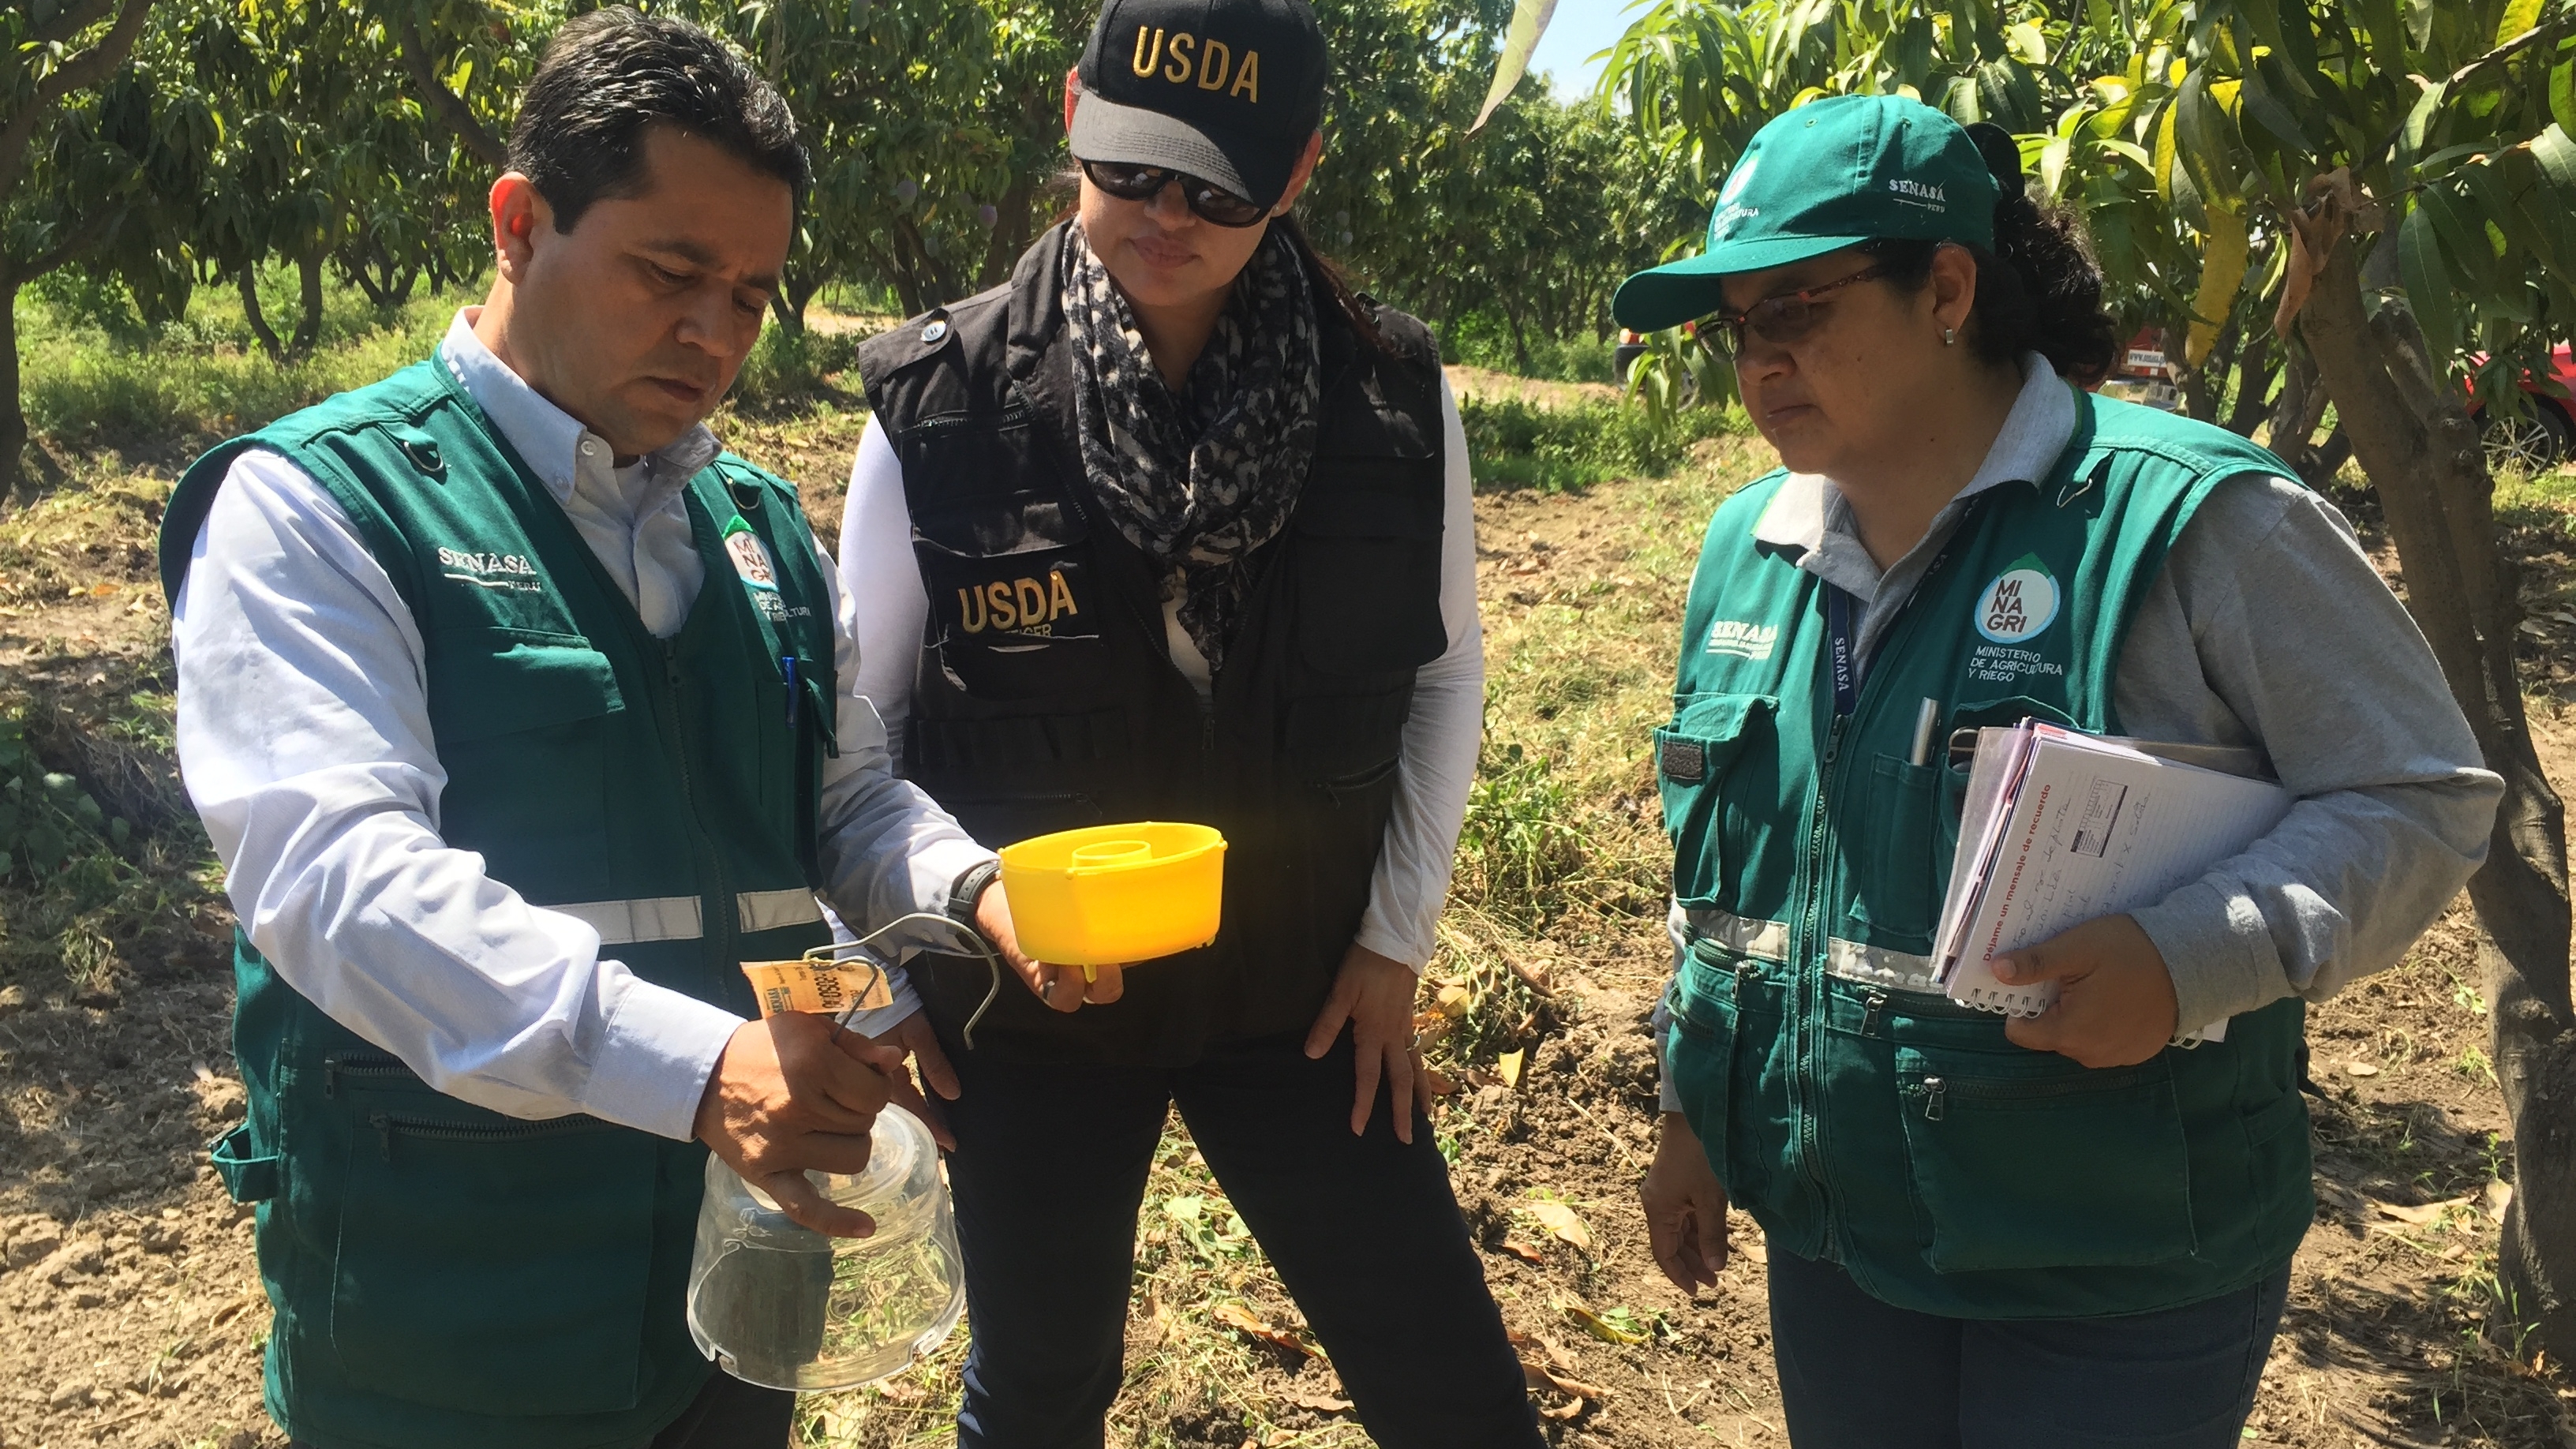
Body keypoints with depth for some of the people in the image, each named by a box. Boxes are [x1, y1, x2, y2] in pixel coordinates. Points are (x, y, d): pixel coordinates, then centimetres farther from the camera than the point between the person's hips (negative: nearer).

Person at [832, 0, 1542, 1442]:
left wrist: (1396, 937, 1)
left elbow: (1445, 671, 4)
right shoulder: (940, 403, -12)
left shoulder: (1395, 396, -9)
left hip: (1299, 991, 1)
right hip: (1026, 998, 0)